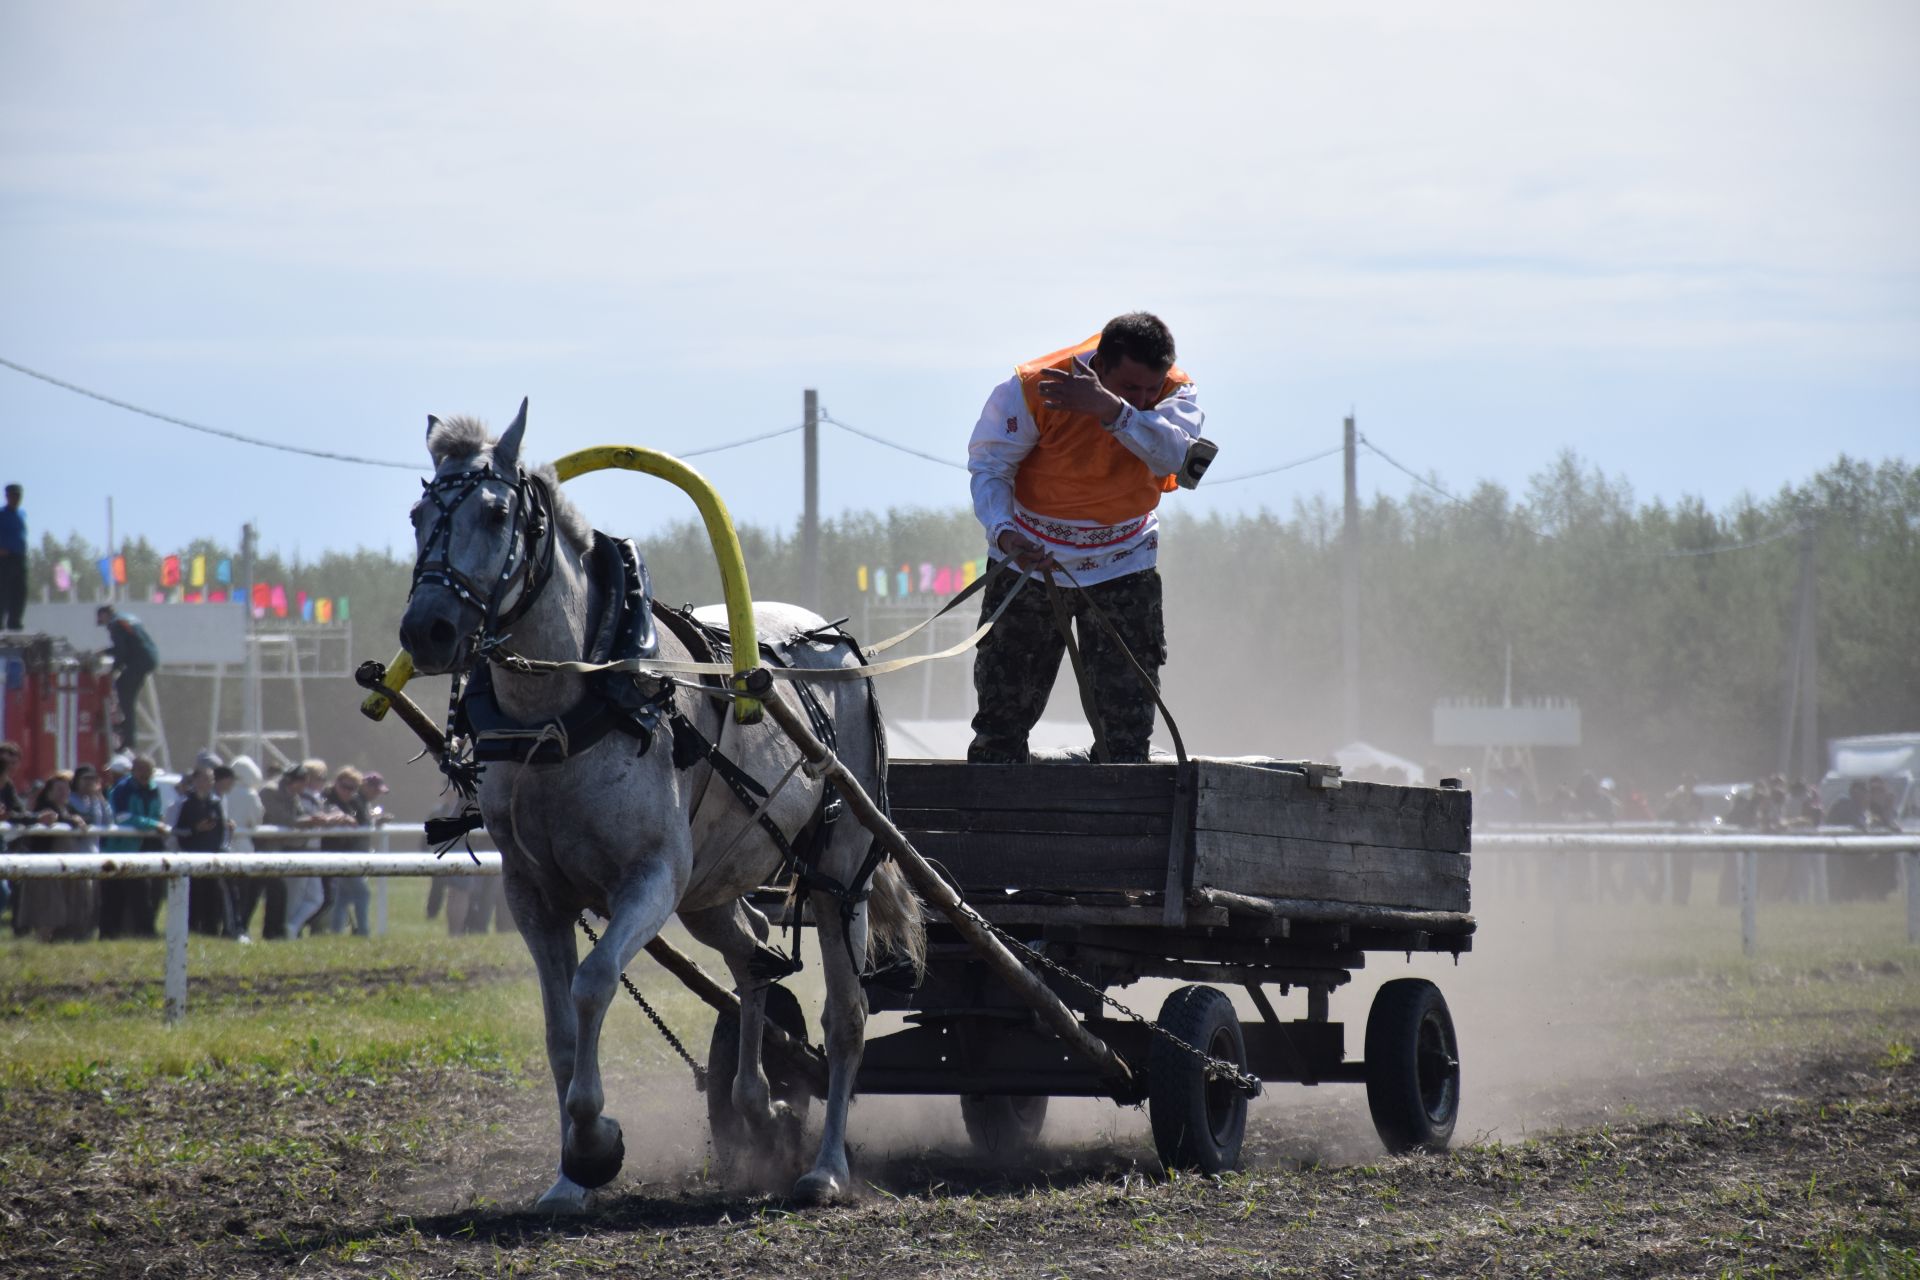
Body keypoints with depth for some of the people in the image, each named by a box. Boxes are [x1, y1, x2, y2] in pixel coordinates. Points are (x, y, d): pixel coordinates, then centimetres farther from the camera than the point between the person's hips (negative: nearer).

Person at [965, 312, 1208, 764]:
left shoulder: (1175, 392, -15)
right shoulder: (1032, 388, -21)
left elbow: (1174, 454, -35)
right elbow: (990, 466, -14)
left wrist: (1110, 408, -49)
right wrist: (1004, 533, -33)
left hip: (1122, 567, 1)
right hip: (1031, 558, -1)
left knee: (1126, 724, -1)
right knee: (1003, 710, 2)